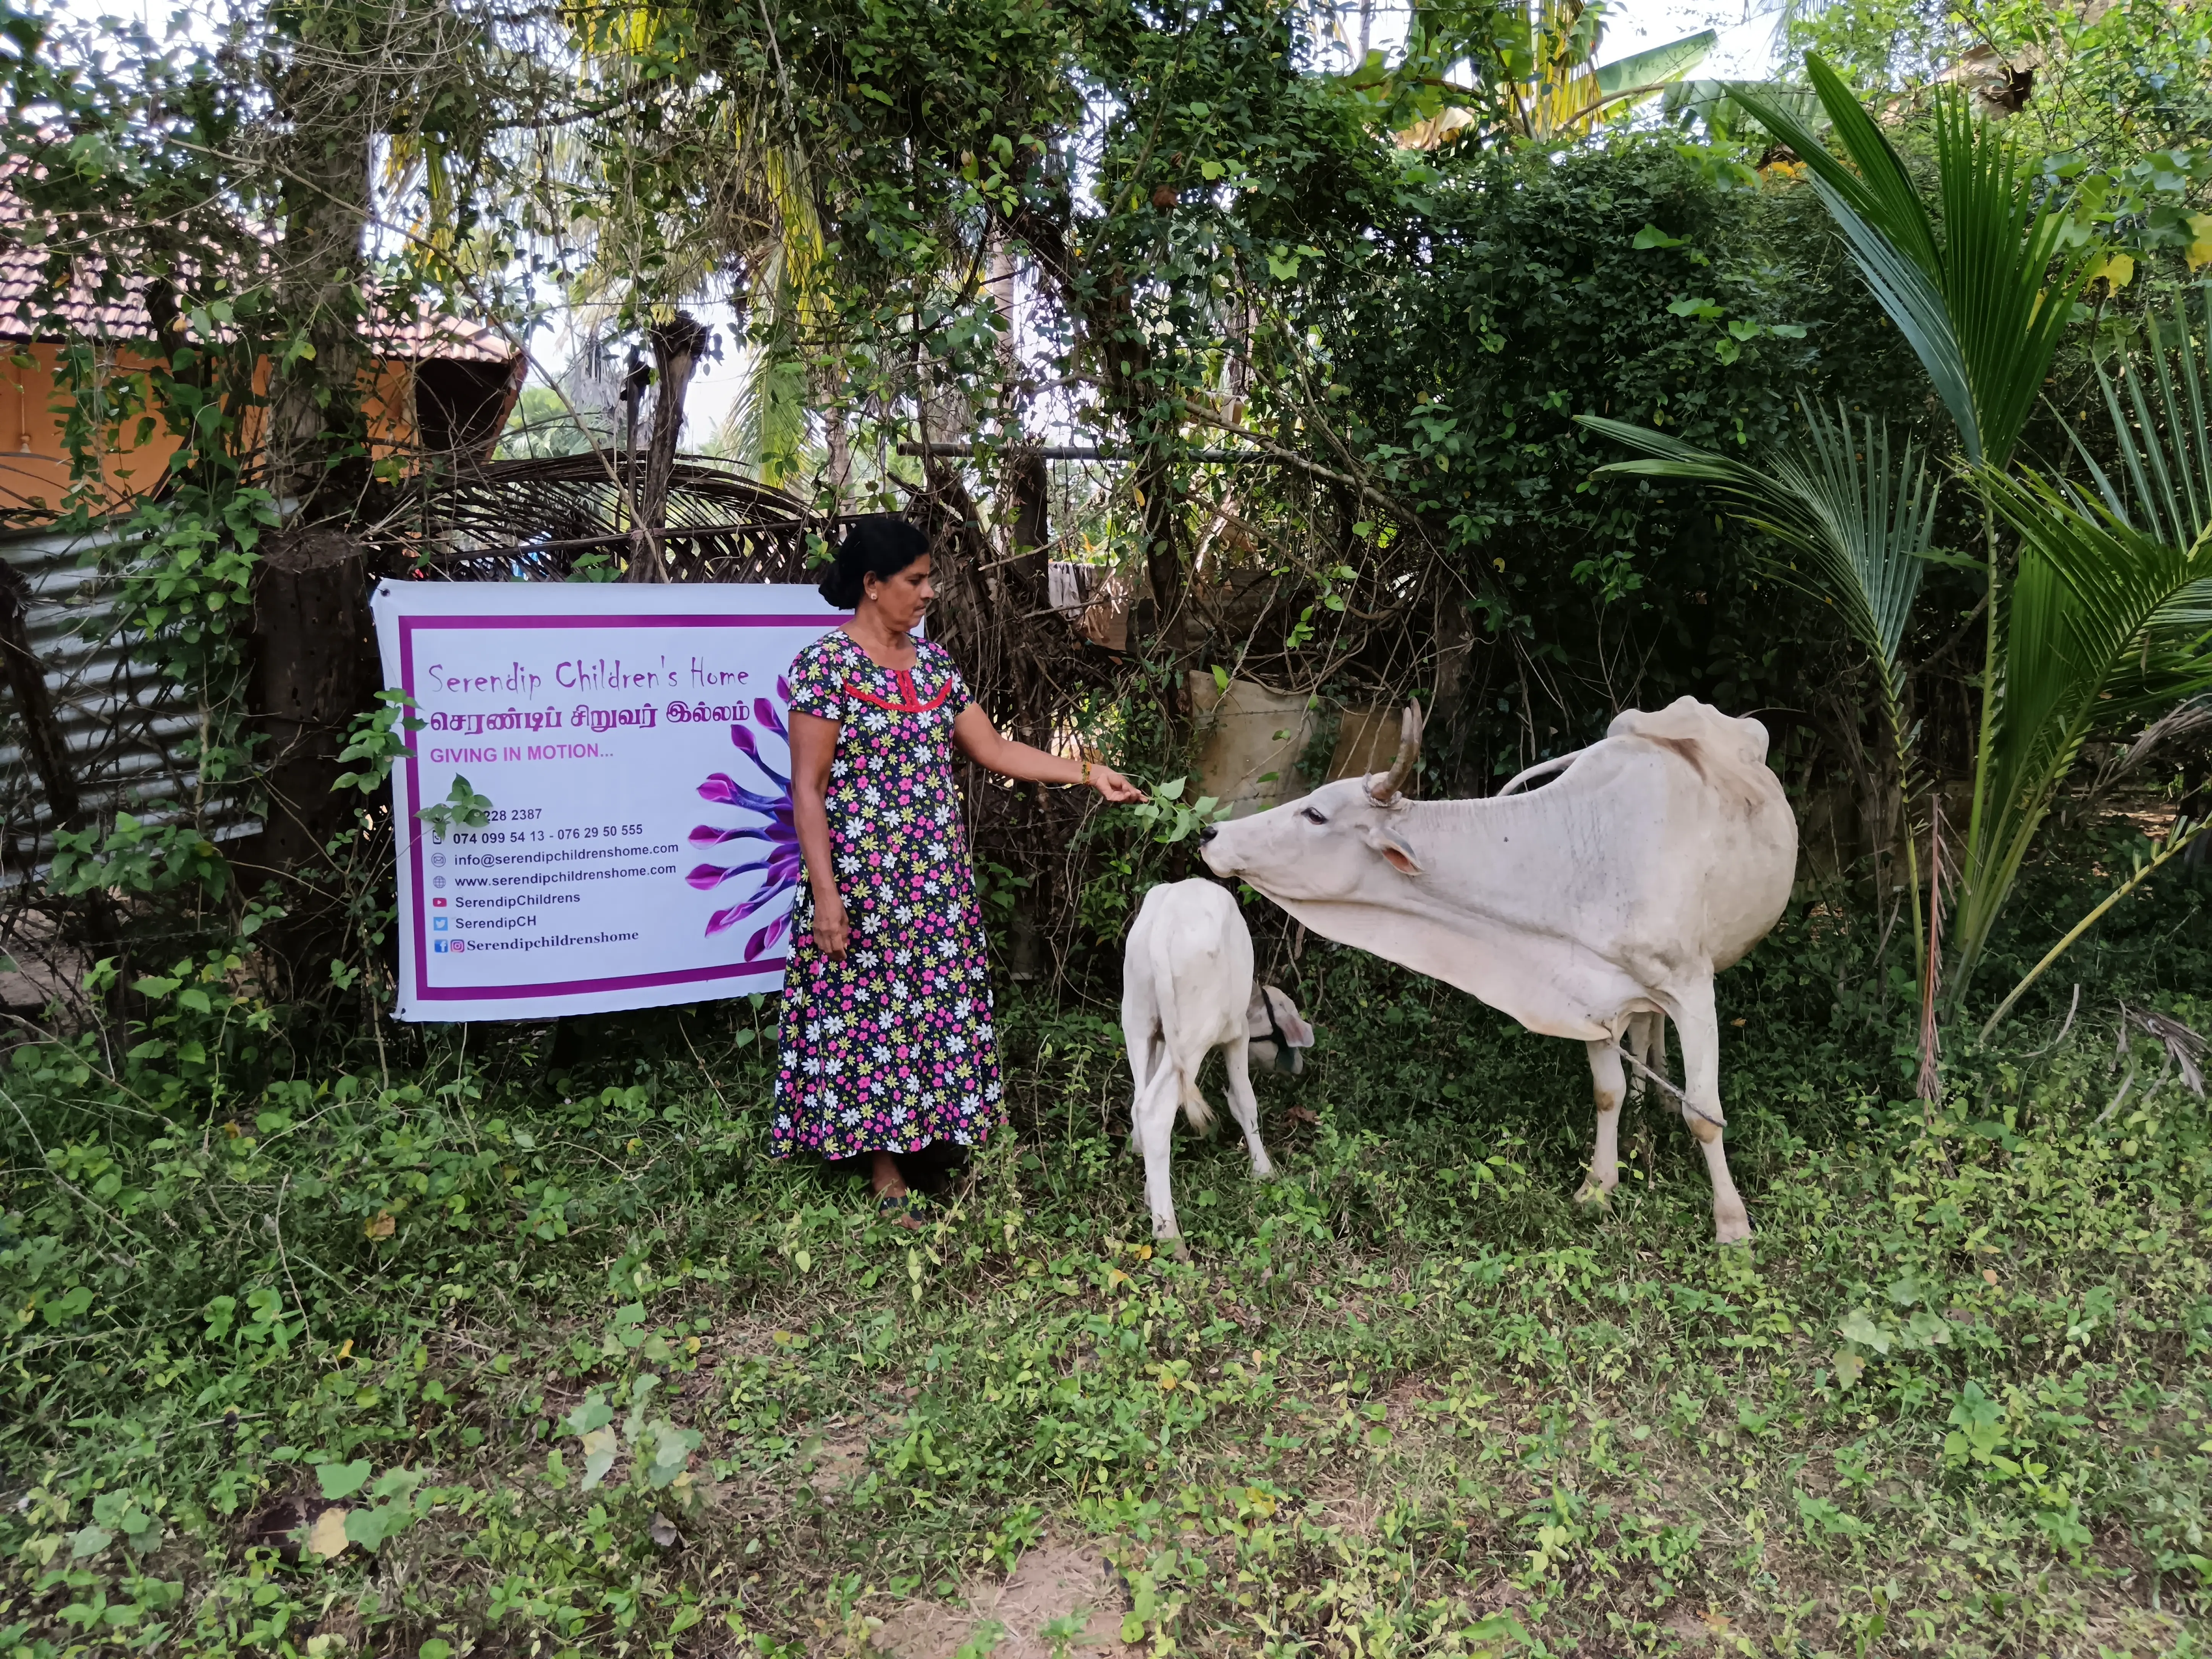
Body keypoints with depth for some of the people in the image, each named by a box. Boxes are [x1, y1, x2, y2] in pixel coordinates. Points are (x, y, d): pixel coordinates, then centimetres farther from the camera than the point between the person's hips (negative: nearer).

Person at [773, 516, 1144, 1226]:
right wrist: (826, 895, -18)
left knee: (934, 1007, 10)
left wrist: (1088, 772, 7)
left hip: (936, 877, 6)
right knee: (865, 1014, 2)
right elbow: (807, 787, -12)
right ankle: (886, 1171, 16)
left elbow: (994, 750, 13)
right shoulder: (826, 663, -10)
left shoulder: (934, 661, 9)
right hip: (863, 880, -6)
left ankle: (919, 1137, 24)